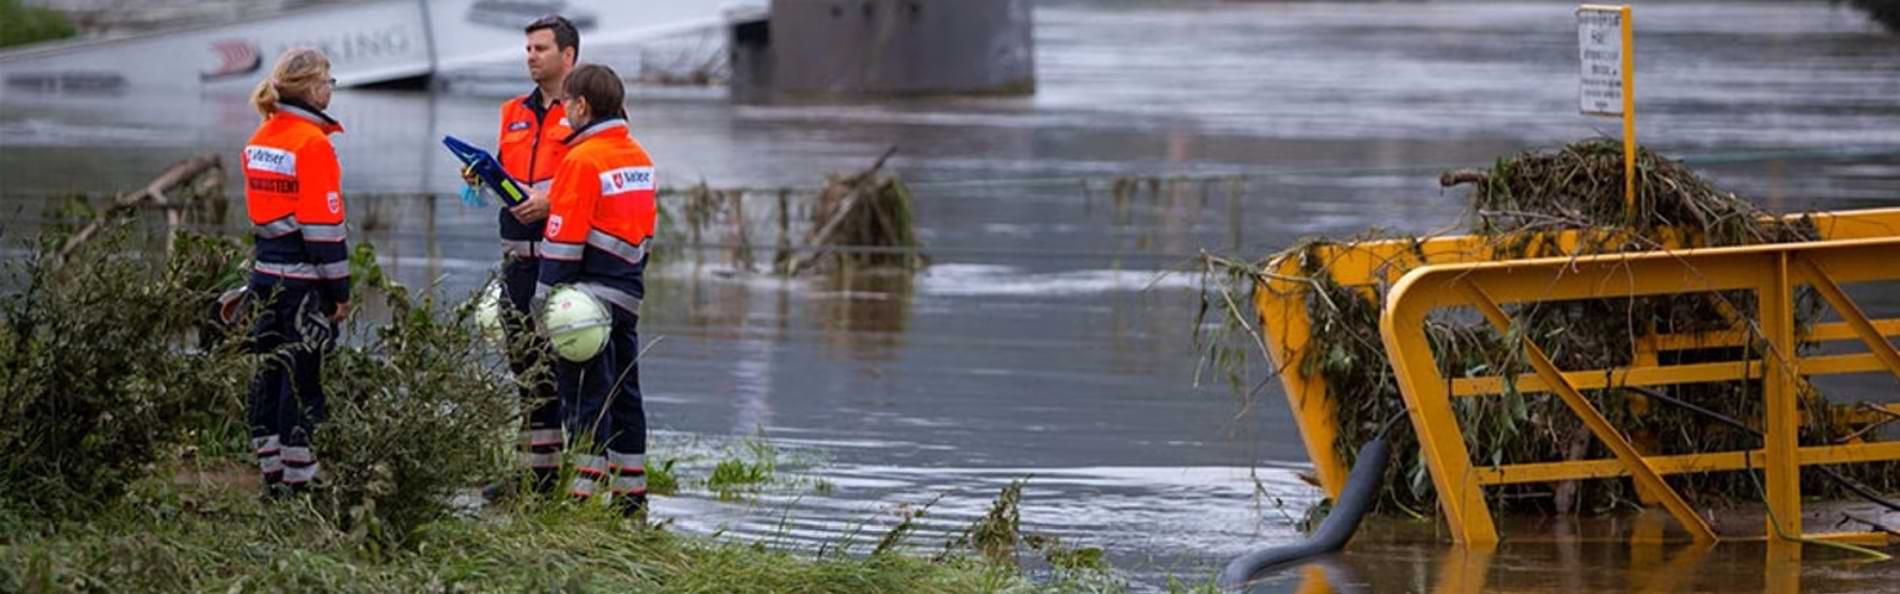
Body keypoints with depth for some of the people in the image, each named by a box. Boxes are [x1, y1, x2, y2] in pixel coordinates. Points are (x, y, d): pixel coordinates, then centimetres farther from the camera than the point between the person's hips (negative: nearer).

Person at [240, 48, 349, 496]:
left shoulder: (260, 140, 10)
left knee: (271, 371, 12)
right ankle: (298, 479, 0)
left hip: (266, 271, 8)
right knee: (303, 379, -3)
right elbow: (322, 223, -17)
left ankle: (271, 472, 17)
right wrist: (340, 288, -11)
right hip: (303, 279, -8)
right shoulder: (312, 143, -15)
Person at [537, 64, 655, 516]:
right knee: (624, 393, 13)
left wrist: (546, 298, -12)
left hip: (589, 292, -8)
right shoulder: (639, 157, 13)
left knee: (585, 394, -6)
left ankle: (585, 490, -7)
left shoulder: (583, 160, -13)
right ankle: (630, 495, 18)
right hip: (628, 294, 8)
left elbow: (564, 238, -15)